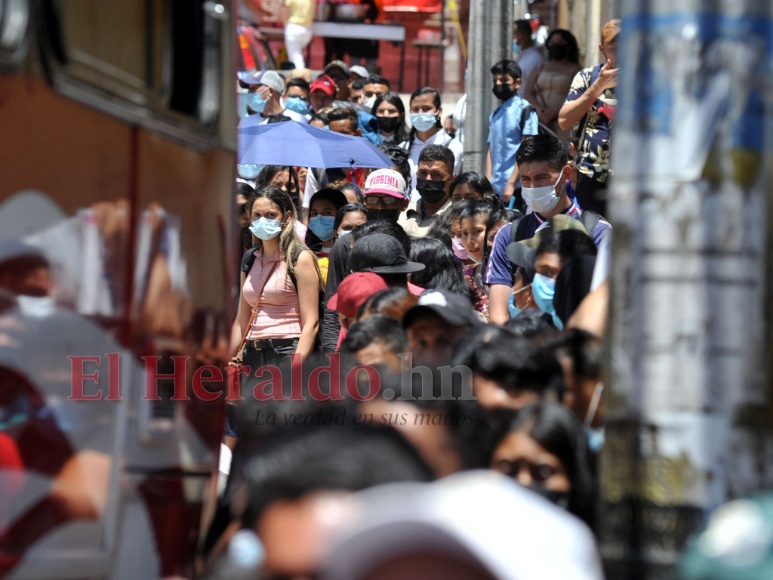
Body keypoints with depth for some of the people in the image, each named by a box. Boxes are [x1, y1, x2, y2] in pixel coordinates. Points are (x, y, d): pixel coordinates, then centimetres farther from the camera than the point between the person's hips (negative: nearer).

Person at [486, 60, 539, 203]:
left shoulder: (525, 110, -3)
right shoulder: (495, 115, 17)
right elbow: (491, 151, 15)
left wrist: (511, 184, -14)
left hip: (517, 188, -6)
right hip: (495, 189, 6)